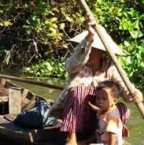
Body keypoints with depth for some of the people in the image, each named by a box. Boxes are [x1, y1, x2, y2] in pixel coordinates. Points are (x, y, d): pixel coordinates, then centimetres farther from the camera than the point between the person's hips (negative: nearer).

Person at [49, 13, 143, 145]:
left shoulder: (110, 68, -7)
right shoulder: (75, 66, -13)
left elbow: (124, 86, -20)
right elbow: (77, 59, -37)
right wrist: (89, 36, -54)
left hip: (97, 114, 1)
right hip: (74, 113, -1)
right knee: (80, 90, -31)